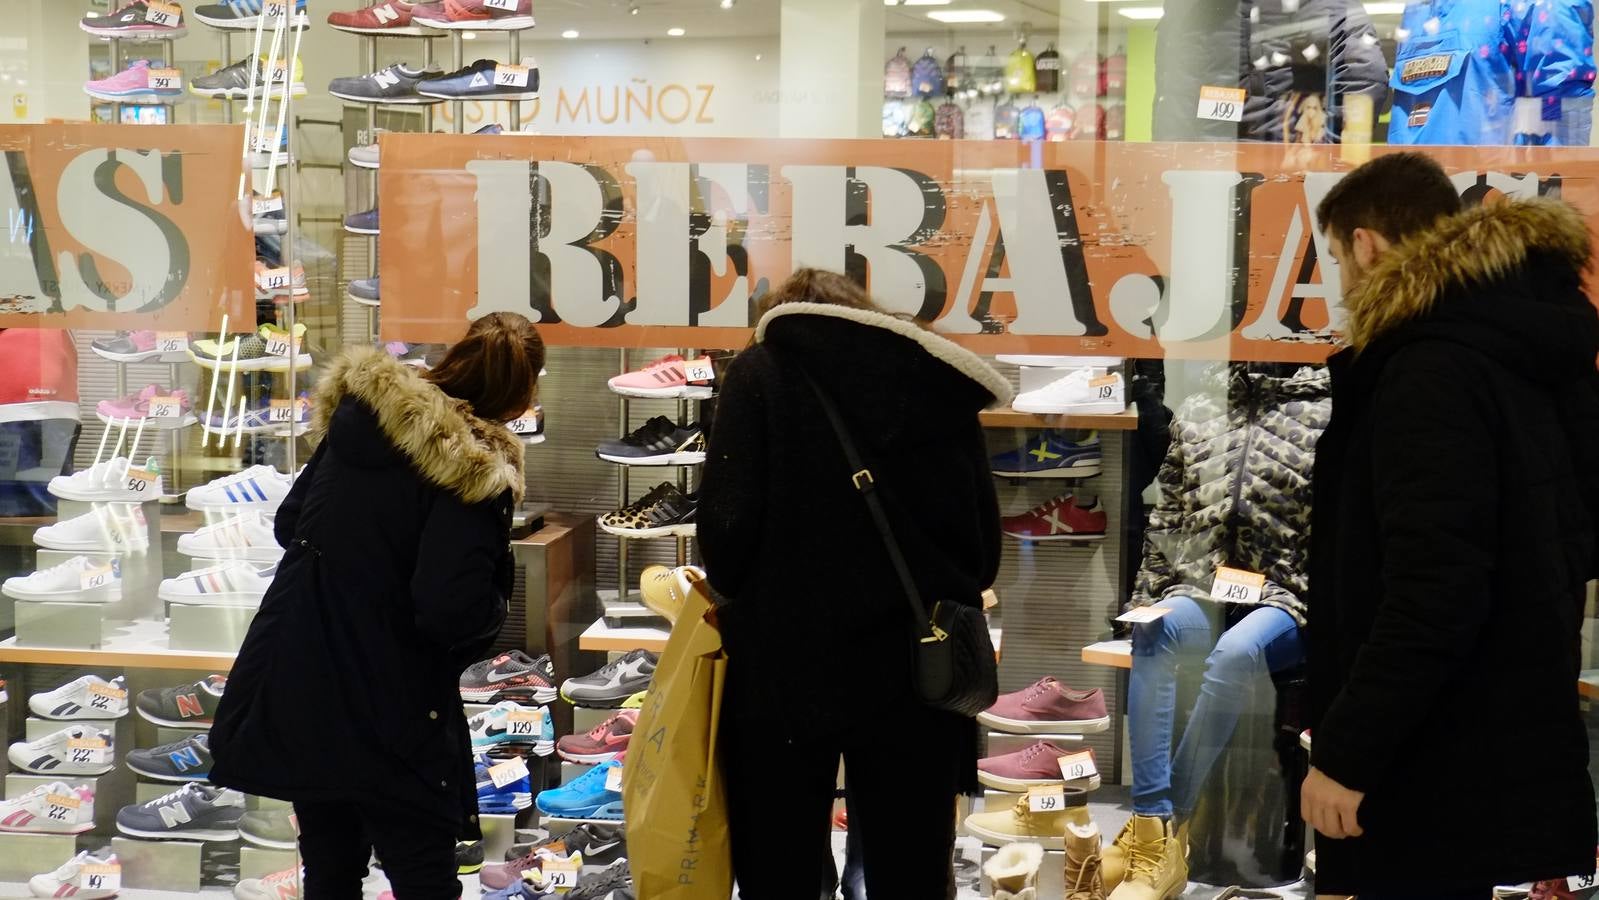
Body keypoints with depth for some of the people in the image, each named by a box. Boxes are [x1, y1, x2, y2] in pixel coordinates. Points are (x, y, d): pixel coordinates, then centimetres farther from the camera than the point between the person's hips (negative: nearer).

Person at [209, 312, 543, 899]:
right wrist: (495, 609, -2)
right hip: (385, 712, -6)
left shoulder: (359, 411, 3)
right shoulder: (477, 471, -16)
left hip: (295, 690, 6)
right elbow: (452, 613, -23)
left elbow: (287, 523, 12)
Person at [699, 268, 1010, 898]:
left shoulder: (762, 370, 1)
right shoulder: (943, 385, 10)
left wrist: (739, 602, 9)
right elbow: (985, 549, 8)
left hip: (786, 663, -3)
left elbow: (729, 523, -10)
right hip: (918, 667, 3)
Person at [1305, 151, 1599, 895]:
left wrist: (1345, 752, -20)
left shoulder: (1433, 372, -18)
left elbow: (1432, 591, -25)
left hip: (1443, 772, -9)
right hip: (1505, 749, 9)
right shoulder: (1528, 358, 12)